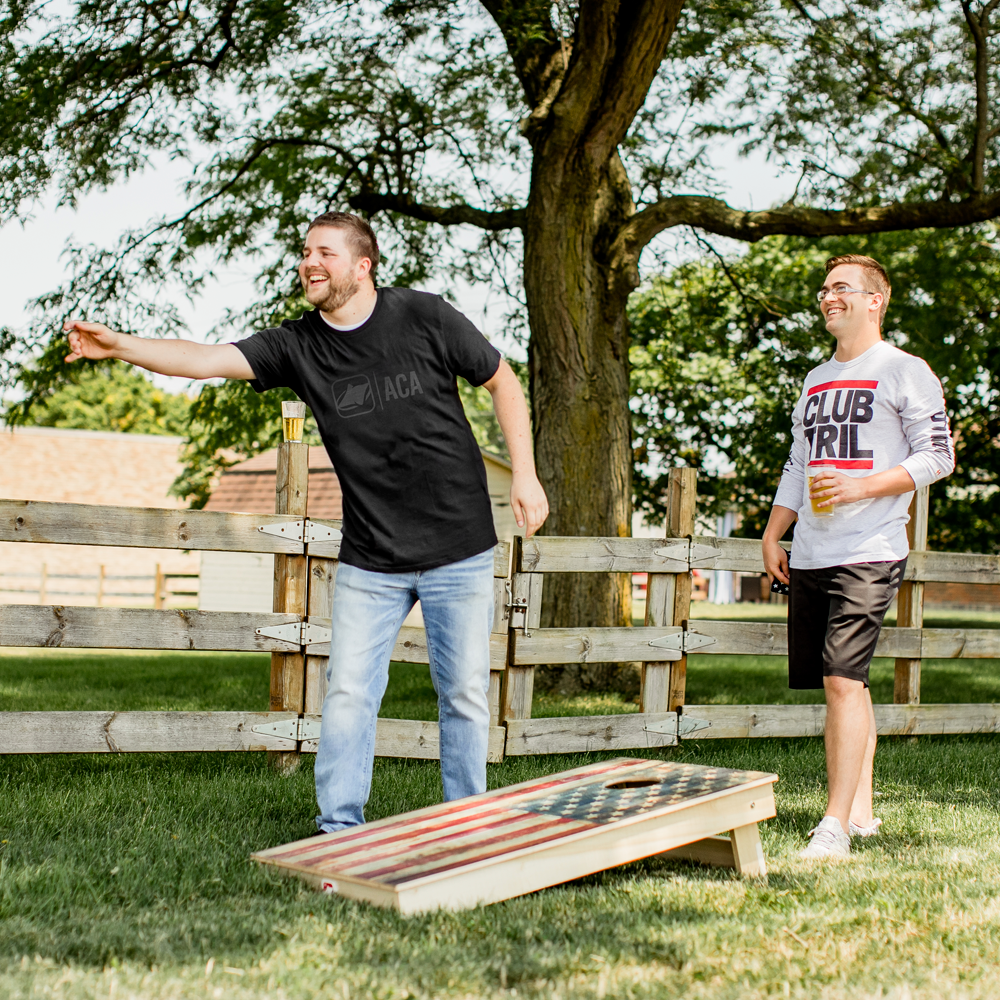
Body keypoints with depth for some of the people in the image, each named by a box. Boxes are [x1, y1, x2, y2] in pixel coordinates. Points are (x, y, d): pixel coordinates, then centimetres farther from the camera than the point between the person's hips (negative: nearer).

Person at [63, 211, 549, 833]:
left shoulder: (425, 318, -8)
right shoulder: (297, 345, -2)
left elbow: (502, 381, 3)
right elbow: (207, 360, -14)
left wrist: (524, 475, -2)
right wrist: (120, 346, -29)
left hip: (460, 553, -2)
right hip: (369, 561, 2)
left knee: (464, 695, 5)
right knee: (348, 693, -3)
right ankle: (338, 833, 8)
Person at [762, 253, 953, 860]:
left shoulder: (905, 372, -1)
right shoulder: (817, 380, 21)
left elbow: (938, 457, -6)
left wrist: (861, 487, -16)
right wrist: (772, 535, 14)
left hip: (870, 552, -7)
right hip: (810, 557, 7)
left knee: (843, 679, -15)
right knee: (843, 682, 9)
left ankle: (836, 825, -15)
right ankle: (862, 810, 17)